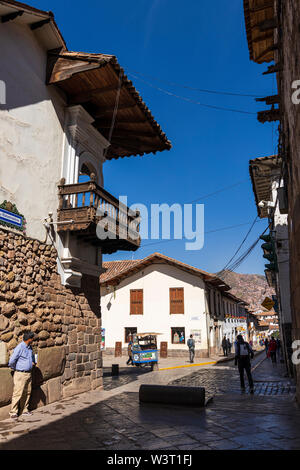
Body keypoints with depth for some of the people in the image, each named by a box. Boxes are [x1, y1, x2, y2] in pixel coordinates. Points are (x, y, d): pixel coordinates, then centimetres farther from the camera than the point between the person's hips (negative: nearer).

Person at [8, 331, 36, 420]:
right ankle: (13, 412, 7)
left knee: (27, 393, 12)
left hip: (28, 373, 8)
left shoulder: (30, 348, 9)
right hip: (20, 374, -7)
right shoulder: (19, 347, -17)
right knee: (18, 393, -4)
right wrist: (15, 369, -1)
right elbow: (11, 361, -16)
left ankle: (25, 410, 23)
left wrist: (33, 363, 11)